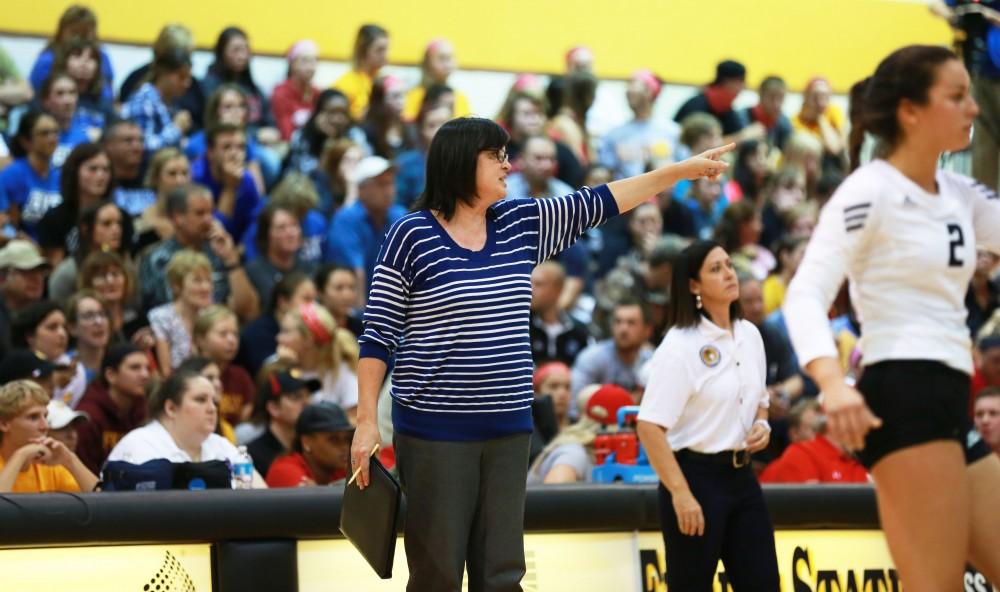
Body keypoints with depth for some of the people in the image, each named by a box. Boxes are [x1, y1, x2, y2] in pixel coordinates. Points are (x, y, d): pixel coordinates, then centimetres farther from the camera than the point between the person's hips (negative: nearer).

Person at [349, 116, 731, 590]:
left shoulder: (521, 224, 7)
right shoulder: (411, 235, -7)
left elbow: (600, 203, 12)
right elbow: (378, 336, -5)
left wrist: (684, 169, 11)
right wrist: (367, 421, -10)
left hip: (508, 429, 5)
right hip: (435, 430, -5)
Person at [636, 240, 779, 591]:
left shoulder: (749, 335, 9)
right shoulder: (680, 346, -13)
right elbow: (649, 426, -18)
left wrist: (761, 425, 3)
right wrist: (680, 494, -21)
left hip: (741, 476, 7)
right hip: (696, 478, -7)